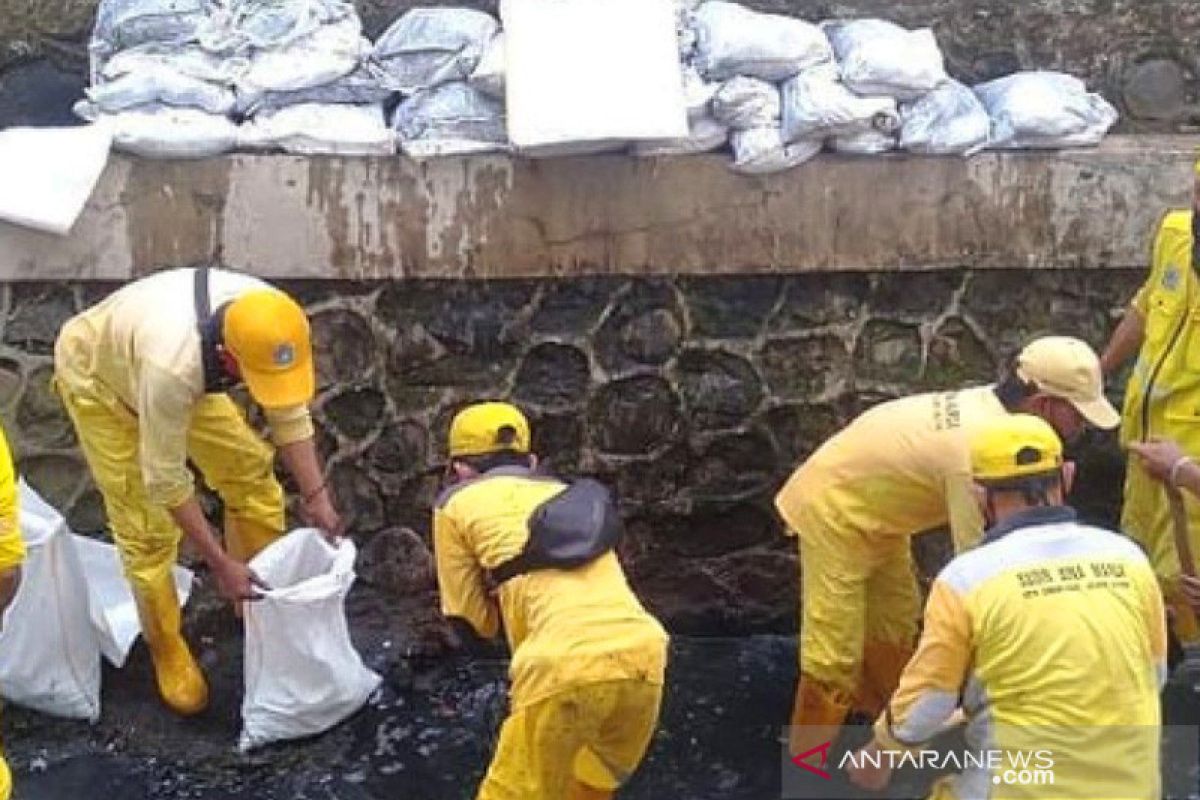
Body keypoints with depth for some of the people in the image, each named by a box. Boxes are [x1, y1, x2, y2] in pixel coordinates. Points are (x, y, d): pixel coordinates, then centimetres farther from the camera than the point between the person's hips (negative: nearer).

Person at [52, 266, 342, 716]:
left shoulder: (272, 329, -31)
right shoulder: (172, 364, -46)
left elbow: (289, 413, -13)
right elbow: (166, 479, -34)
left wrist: (316, 497, -18)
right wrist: (220, 564, -28)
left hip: (187, 370, 6)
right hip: (99, 375, -5)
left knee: (250, 471, 1)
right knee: (147, 527, -7)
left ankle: (264, 595, 23)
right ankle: (167, 652, 14)